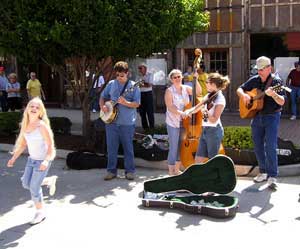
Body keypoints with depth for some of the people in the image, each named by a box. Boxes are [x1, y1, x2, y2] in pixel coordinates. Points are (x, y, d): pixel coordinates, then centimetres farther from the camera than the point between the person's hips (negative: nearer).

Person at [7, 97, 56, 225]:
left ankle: (40, 213, 19)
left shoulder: (42, 126, -22)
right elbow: (23, 143, 10)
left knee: (34, 188, -2)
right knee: (26, 183, 12)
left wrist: (46, 160, -34)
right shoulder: (25, 124, 0)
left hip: (42, 161, -7)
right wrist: (14, 158, 10)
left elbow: (50, 145, -21)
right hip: (31, 159, 7)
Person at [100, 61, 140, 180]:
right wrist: (102, 106, -3)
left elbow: (137, 104, -9)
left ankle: (129, 171, 18)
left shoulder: (133, 86, -3)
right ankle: (111, 170, 19)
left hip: (127, 122, -3)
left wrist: (125, 103, -26)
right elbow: (103, 97, 16)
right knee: (111, 147, 8)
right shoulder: (111, 84, 7)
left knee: (128, 147, 7)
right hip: (111, 121, 3)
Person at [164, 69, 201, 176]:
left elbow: (198, 92, -6)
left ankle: (177, 169, 29)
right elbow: (170, 106, -17)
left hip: (185, 122, 5)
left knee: (182, 147, 13)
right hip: (173, 123, -5)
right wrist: (180, 112, -31)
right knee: (173, 148, -2)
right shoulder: (169, 91, -8)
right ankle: (171, 172, 10)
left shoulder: (186, 88, 6)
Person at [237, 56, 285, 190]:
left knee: (270, 147, -12)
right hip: (256, 117, 6)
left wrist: (273, 94, -36)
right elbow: (239, 89, 13)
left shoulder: (276, 81, -8)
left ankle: (272, 177, -8)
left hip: (271, 117, -5)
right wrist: (244, 95, -10)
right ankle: (263, 173, 24)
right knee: (258, 147, 10)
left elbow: (282, 102, -15)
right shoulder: (254, 80, 6)